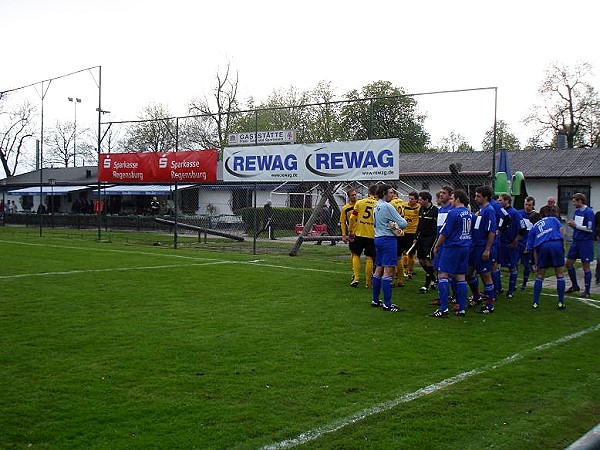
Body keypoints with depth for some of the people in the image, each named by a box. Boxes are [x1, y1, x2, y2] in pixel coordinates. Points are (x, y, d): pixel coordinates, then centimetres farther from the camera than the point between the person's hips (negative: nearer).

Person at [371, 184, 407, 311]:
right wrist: (401, 221, 9)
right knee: (388, 271, -8)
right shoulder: (387, 206, -15)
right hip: (388, 240, -10)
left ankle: (375, 300, 20)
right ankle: (387, 304, -9)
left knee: (378, 269, 14)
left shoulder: (376, 206, 13)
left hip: (378, 238, 10)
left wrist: (390, 225, 7)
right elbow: (403, 224, -14)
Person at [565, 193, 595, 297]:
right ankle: (575, 286, 26)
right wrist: (571, 224, -3)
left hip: (585, 242, -8)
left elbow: (590, 229, -18)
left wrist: (576, 225, -17)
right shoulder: (577, 211, 10)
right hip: (575, 241, 8)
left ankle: (587, 291, 7)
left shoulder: (589, 212, -14)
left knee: (586, 266, -1)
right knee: (569, 264, 10)